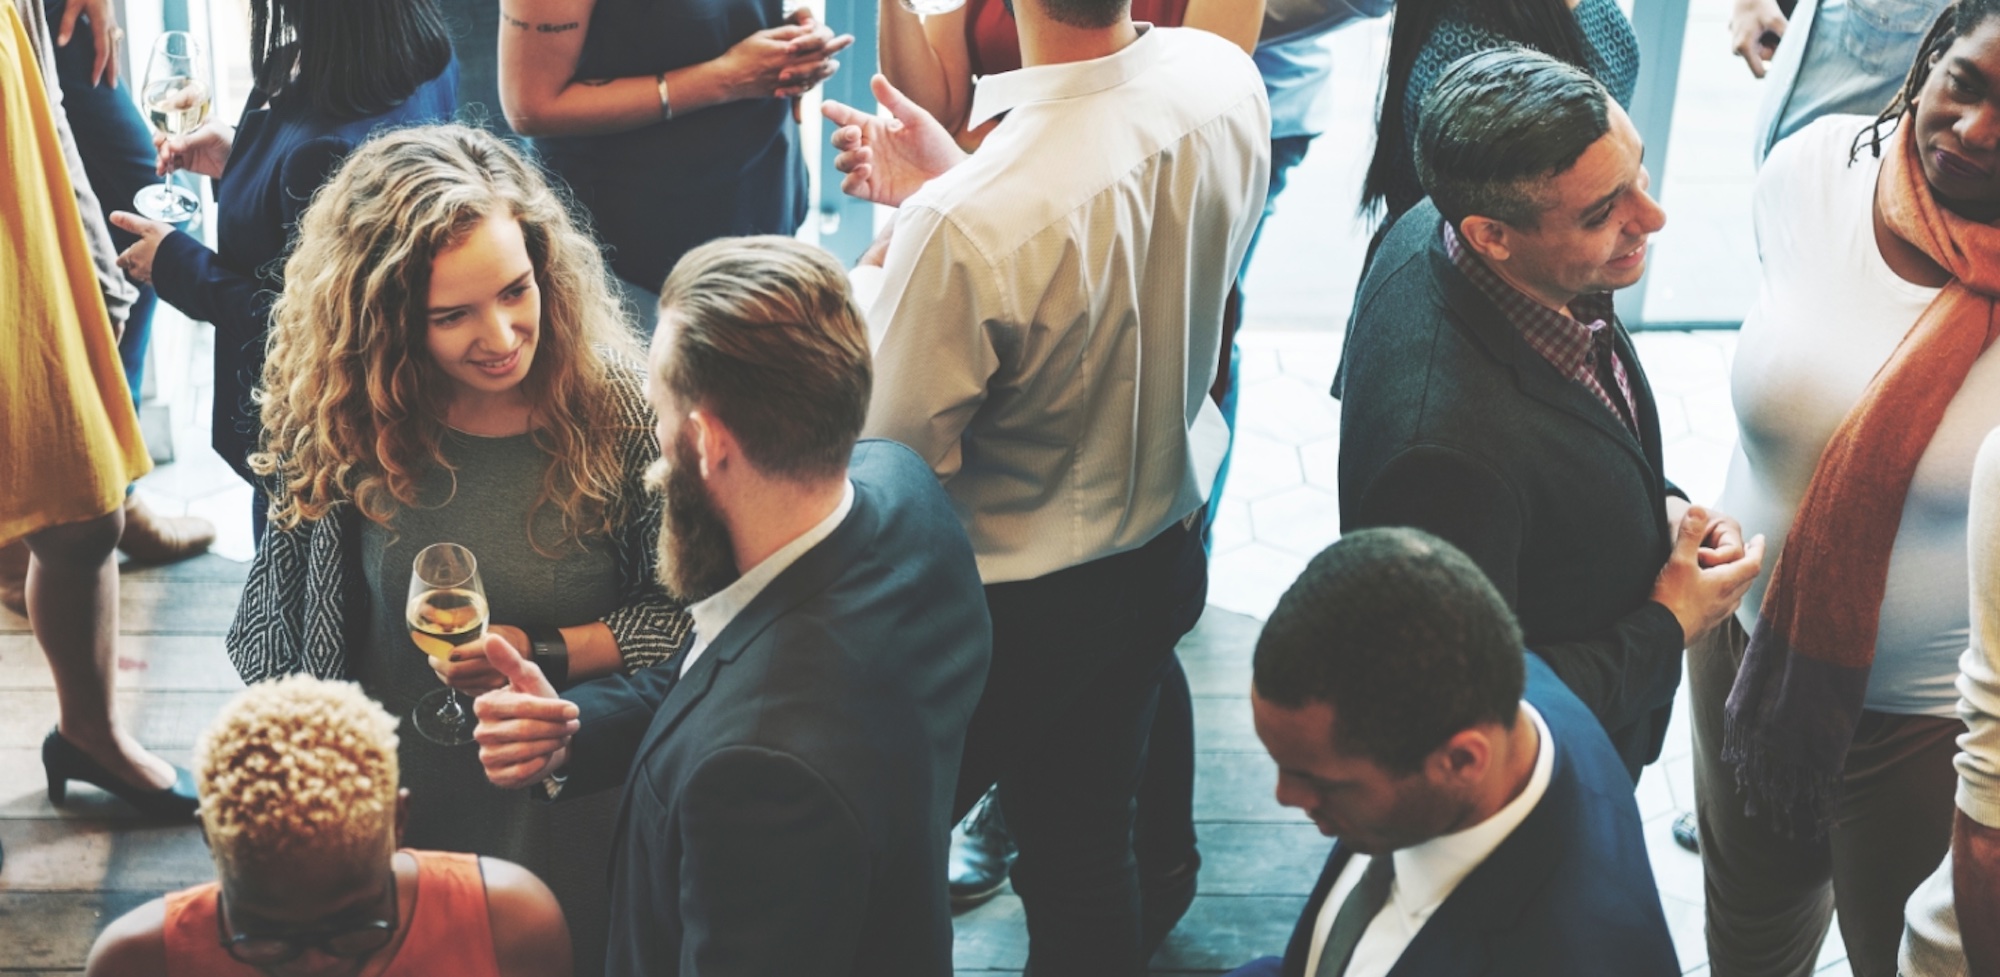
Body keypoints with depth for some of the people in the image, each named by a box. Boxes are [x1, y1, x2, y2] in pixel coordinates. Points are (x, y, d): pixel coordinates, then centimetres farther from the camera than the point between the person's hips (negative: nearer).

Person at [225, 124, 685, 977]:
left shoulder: (615, 405, -17)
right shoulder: (340, 425, -13)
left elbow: (683, 612, -9)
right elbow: (277, 634, 1)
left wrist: (542, 653, -21)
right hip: (393, 806, 1)